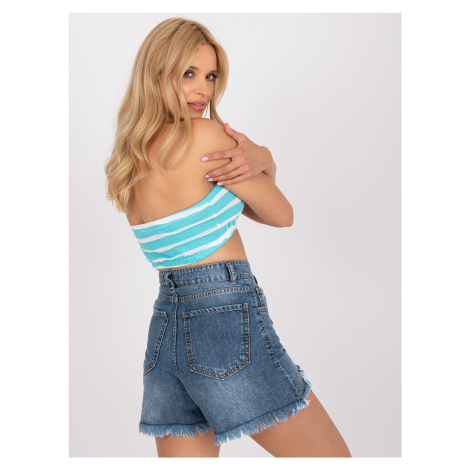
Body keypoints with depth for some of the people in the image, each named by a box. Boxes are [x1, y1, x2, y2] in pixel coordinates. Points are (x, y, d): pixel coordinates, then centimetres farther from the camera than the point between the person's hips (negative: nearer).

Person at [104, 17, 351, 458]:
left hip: (165, 328, 8)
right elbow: (282, 215, -1)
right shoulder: (206, 134, -13)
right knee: (334, 458, 10)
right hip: (227, 320, -8)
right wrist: (256, 162, 12)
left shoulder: (130, 158, 12)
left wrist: (256, 158, -7)